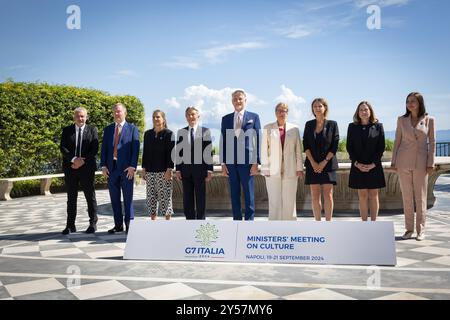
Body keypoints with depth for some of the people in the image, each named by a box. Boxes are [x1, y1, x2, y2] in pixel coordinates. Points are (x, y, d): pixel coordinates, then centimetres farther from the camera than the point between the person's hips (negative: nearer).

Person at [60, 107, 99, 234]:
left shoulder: (92, 130, 7)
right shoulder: (67, 130, 10)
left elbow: (95, 149, -2)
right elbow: (62, 148, 0)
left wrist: (82, 161, -12)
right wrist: (73, 159, -15)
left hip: (87, 168, -1)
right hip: (70, 168, 2)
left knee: (90, 196, 3)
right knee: (71, 197, 6)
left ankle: (93, 223, 11)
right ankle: (70, 225, 12)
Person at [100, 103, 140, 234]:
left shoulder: (132, 129, 3)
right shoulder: (108, 129, 15)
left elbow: (135, 148, -4)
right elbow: (104, 148, 11)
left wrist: (132, 166, -13)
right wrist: (103, 165, 0)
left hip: (126, 168, -4)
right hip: (111, 168, 4)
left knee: (128, 197, 0)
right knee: (114, 198, 8)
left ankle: (129, 224, 8)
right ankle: (118, 225, 16)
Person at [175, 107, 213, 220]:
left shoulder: (205, 131, 2)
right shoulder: (181, 132, 9)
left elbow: (208, 152, -1)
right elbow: (178, 152, 9)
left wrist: (209, 170, -6)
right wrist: (178, 170, 3)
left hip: (200, 168, -2)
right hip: (186, 168, 3)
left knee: (200, 198, 3)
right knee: (187, 199, 6)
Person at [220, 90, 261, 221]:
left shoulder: (254, 117, 4)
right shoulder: (226, 119, 12)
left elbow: (258, 140, 0)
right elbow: (223, 142, 11)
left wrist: (256, 162, -6)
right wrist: (223, 163, 4)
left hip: (247, 161, -3)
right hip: (231, 162, 3)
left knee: (249, 194, 0)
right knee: (234, 195, 8)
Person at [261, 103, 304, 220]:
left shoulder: (294, 129, 10)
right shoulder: (268, 128, 7)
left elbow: (298, 150, 9)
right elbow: (264, 150, 4)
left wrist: (299, 168, 3)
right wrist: (265, 169, -2)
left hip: (290, 171, 1)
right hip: (273, 171, -1)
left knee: (289, 201, 2)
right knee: (274, 201, -2)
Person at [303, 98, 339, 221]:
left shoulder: (332, 124, 2)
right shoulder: (309, 125, 8)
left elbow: (335, 146, -3)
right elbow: (305, 145, 3)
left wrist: (324, 162, -10)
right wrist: (313, 163, -9)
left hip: (328, 164, -2)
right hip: (312, 164, 2)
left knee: (328, 195, -3)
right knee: (315, 196, 3)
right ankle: (318, 222, 11)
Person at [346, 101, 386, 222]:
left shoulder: (378, 126, 4)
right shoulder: (352, 127, 7)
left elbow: (381, 147, 0)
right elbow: (349, 147, 4)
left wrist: (373, 164, -10)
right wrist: (356, 163, -8)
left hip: (374, 166, -1)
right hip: (358, 167, 1)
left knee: (373, 195, 4)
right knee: (362, 196, 4)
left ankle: (373, 223, 10)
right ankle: (364, 223, 9)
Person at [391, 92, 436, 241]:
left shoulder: (429, 120, 2)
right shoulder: (402, 120, 6)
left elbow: (432, 142, 2)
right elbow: (397, 141, 8)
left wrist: (431, 163, -5)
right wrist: (393, 161, 3)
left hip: (421, 162, -1)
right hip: (404, 162, 2)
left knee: (420, 197, 1)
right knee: (406, 196, 5)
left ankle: (420, 230, 10)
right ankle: (409, 229, 14)